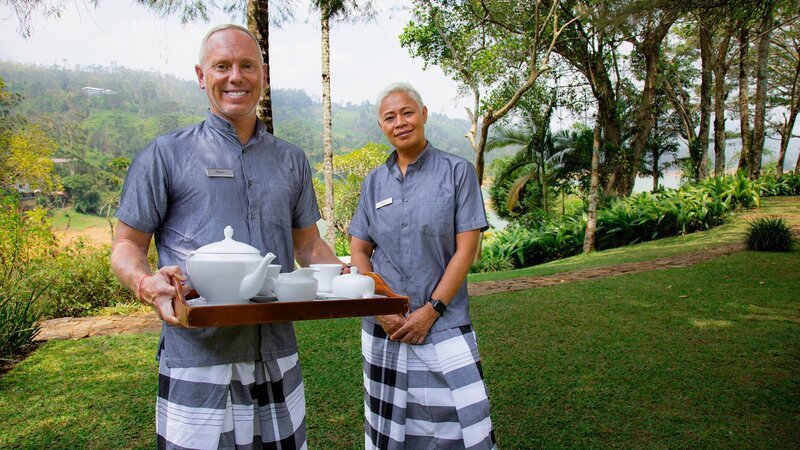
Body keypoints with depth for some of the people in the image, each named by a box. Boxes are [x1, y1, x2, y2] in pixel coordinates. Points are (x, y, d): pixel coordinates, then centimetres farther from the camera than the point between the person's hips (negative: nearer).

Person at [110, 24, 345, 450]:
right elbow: (126, 246, 3)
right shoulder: (166, 154, 0)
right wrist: (147, 284, -19)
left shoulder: (291, 160, 11)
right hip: (197, 357, -3)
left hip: (278, 358, 4)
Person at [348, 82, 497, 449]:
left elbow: (467, 248, -7)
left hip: (443, 325, -3)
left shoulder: (457, 171, -2)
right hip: (383, 326, 3)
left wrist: (430, 310, -13)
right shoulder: (374, 182, 8)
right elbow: (359, 250, 8)